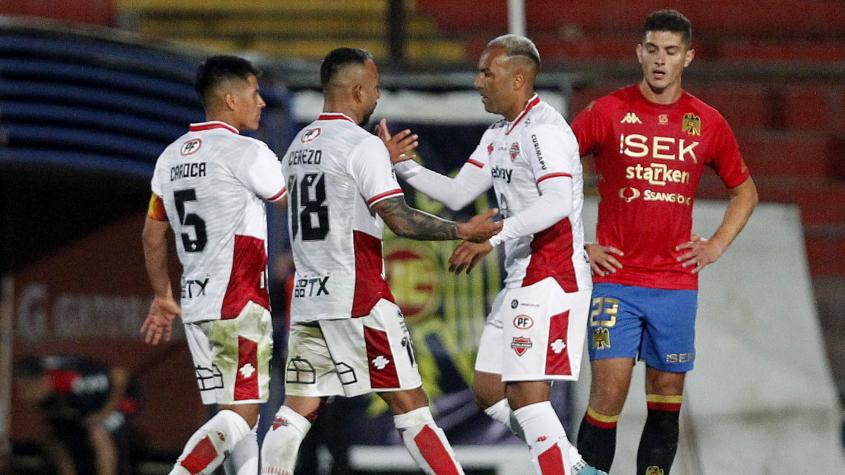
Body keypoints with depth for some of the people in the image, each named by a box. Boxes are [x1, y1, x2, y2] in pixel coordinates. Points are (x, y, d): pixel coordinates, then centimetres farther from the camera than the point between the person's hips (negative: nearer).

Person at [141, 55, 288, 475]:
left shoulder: (171, 157, 13)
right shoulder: (244, 152, -10)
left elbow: (153, 237, 19)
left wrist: (163, 297, 31)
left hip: (196, 304, 8)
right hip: (239, 304, -8)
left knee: (235, 413, 12)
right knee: (240, 415, -8)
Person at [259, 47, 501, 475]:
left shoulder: (300, 145, 14)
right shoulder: (362, 145, -10)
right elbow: (399, 219, -17)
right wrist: (463, 231, -10)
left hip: (307, 296, 7)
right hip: (358, 296, -7)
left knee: (296, 413, 5)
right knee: (409, 404, -3)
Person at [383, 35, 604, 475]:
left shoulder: (543, 129, -15)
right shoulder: (499, 135, 17)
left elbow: (557, 203, -29)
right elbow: (457, 194, 18)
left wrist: (492, 237, -32)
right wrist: (402, 164, 9)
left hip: (551, 278, -11)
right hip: (521, 281, 11)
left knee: (526, 393, -14)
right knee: (488, 390, 11)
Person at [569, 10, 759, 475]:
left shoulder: (707, 123, 6)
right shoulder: (606, 113, -2)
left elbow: (744, 192, 21)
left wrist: (716, 246, 8)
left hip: (677, 283, 3)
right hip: (615, 279, -3)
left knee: (667, 396, 5)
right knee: (609, 389, -11)